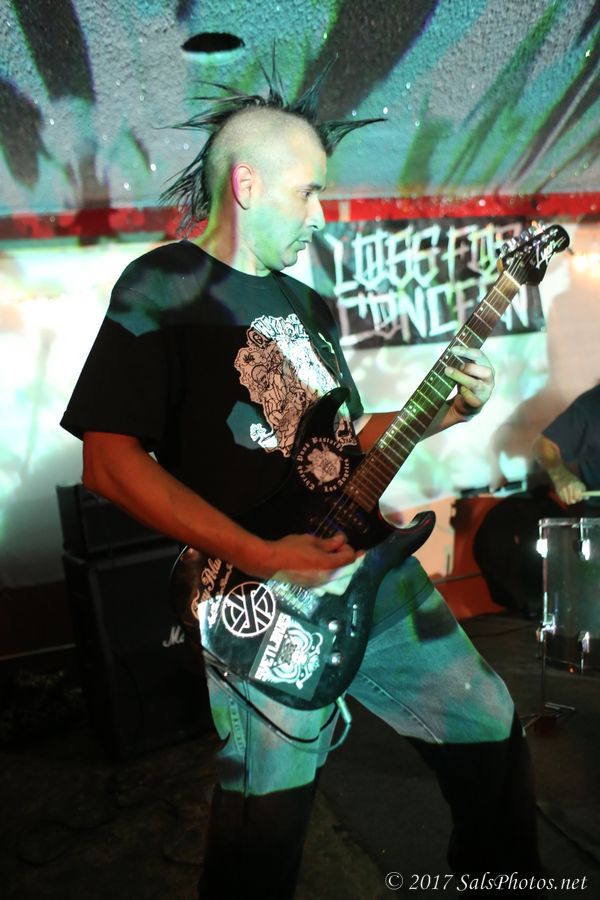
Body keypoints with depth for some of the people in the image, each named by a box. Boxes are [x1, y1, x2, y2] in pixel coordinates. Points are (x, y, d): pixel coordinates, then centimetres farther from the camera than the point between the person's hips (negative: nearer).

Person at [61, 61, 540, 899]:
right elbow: (110, 458, -16)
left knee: (492, 733, 16)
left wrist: (446, 409, 6)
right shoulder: (161, 288, -8)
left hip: (372, 567, 8)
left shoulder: (310, 304, 15)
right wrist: (261, 557, -21)